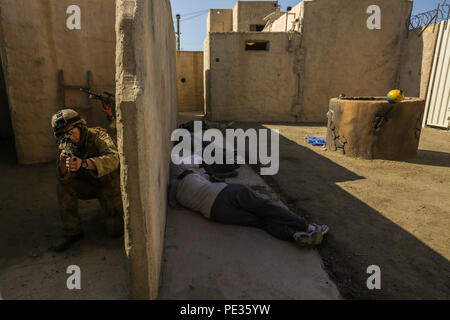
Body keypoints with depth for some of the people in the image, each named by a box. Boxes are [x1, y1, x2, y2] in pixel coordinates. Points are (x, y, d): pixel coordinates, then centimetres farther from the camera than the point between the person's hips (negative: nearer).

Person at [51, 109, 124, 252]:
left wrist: (83, 163, -58)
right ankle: (72, 232, -8)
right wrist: (63, 161, -41)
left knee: (115, 230, -10)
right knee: (63, 186, -25)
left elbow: (113, 159, -44)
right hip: (88, 185, 4)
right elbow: (63, 177, -20)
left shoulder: (98, 135, -24)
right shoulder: (65, 145, -10)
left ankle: (118, 207, 24)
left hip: (110, 184, -4)